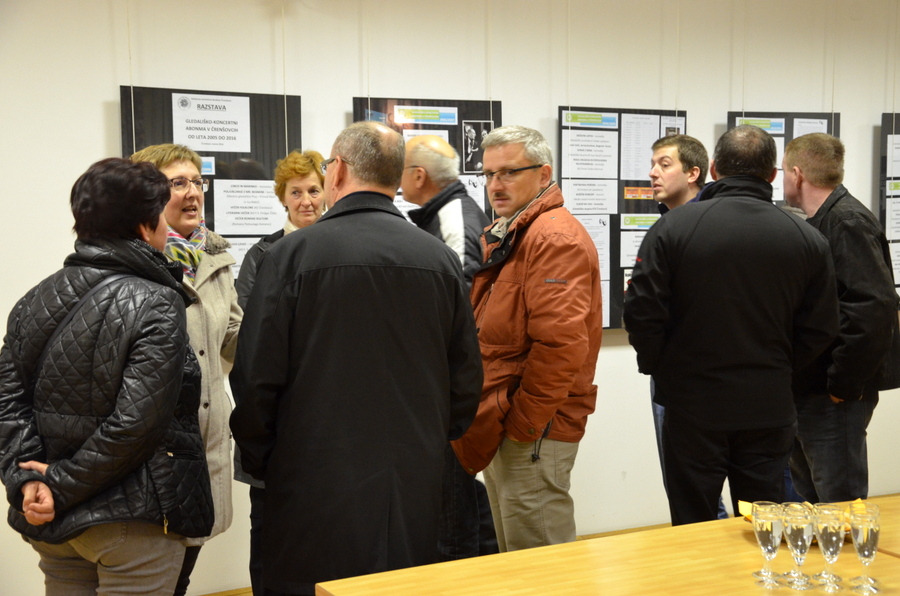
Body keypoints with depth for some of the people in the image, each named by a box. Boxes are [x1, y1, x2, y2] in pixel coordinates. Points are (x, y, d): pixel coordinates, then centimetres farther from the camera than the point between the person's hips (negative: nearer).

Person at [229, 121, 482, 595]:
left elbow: (256, 380, -8)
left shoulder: (292, 254, -9)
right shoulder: (442, 259, 2)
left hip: (318, 491, -3)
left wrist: (258, 461, 7)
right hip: (416, 494, 4)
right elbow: (466, 381, 6)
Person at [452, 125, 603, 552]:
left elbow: (560, 342, -24)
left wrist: (525, 423, -18)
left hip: (534, 433, -10)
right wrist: (491, 420, 14)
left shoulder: (555, 237, -15)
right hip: (501, 429, 10)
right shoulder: (501, 237, 18)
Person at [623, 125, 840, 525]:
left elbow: (642, 312, -11)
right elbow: (820, 329, 1)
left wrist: (659, 369, 6)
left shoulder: (673, 227, -10)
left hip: (693, 406, -2)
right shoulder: (807, 239, -2)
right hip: (769, 410, 2)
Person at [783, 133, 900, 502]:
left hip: (833, 398, -10)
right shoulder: (819, 223, 13)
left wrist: (843, 386, -20)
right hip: (808, 390, 10)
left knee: (839, 503, 0)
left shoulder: (849, 222, -15)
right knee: (806, 498, 18)